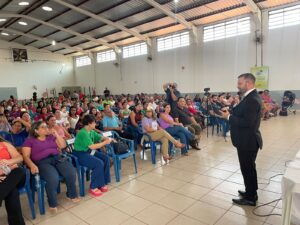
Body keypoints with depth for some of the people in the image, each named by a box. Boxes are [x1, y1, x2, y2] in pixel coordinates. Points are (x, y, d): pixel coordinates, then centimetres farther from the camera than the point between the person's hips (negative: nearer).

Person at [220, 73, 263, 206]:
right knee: (248, 168, 21)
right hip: (247, 140, 10)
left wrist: (229, 117, -21)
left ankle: (250, 198, 21)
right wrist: (230, 112, 0)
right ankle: (251, 192, 38)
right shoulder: (250, 97, 9)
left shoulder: (252, 99, -23)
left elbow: (247, 122, -29)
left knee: (247, 169, 4)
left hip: (248, 141, -10)